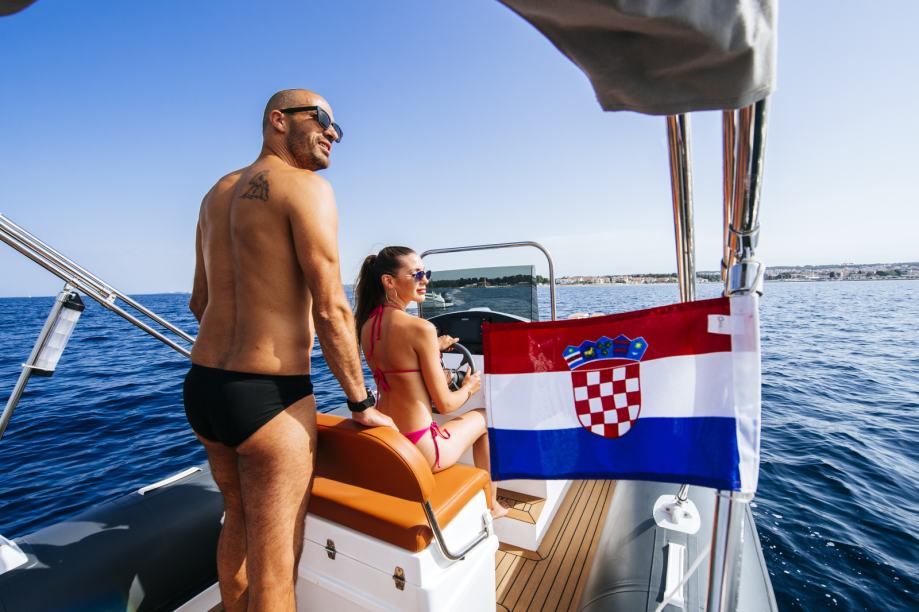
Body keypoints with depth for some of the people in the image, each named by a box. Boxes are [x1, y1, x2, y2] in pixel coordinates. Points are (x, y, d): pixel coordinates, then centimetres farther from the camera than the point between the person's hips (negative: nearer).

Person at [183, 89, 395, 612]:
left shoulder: (219, 192, 15)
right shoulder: (306, 185, -10)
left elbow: (200, 303, 19)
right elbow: (331, 309, -18)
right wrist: (362, 403, -8)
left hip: (202, 387, 9)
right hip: (268, 397, -9)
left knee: (239, 520, 29)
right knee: (275, 570, 8)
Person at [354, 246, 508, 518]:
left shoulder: (367, 324, 0)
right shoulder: (421, 328, -23)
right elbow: (445, 404, -17)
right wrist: (468, 388, 4)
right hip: (420, 451, -8)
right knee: (486, 417, 19)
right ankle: (491, 504, 40)